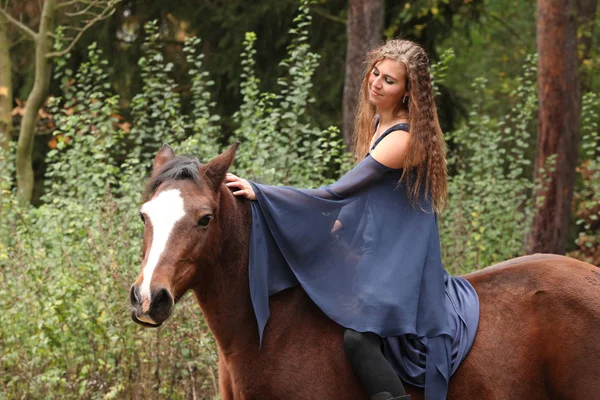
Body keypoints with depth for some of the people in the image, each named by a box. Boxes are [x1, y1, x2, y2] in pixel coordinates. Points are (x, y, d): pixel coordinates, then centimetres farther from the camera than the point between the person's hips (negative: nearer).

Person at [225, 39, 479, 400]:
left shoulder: (402, 140, -20)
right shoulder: (379, 122, 11)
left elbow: (337, 194, -22)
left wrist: (260, 192, -23)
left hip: (398, 268, -10)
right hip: (377, 257, 10)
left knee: (360, 337, -33)